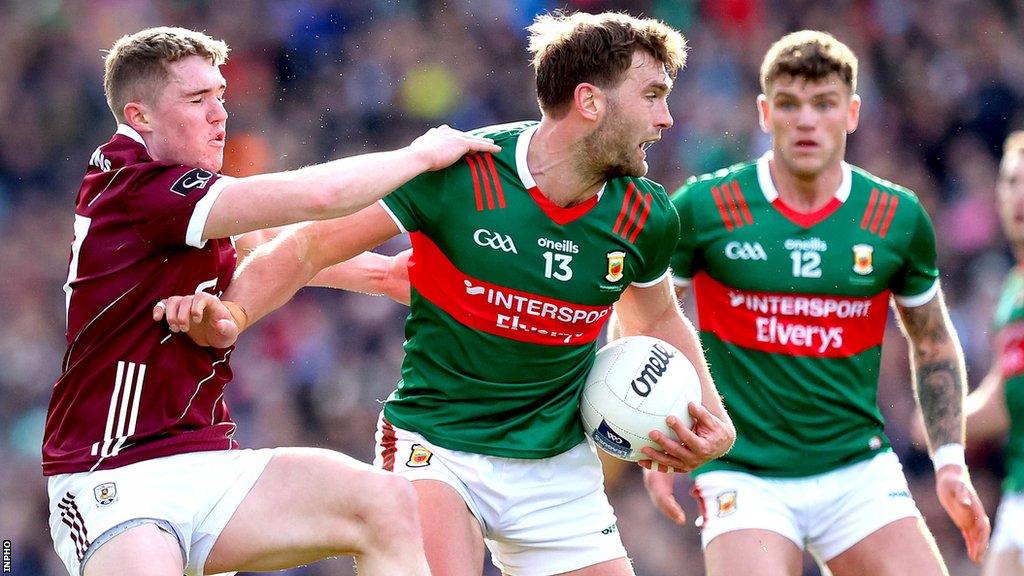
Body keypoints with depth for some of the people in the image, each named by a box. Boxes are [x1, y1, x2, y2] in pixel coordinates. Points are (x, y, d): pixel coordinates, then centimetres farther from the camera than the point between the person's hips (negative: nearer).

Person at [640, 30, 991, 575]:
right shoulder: (703, 207, -6)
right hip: (743, 475, -3)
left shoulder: (899, 217, 2)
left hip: (860, 469, 3)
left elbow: (933, 342, 16)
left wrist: (950, 462, 9)